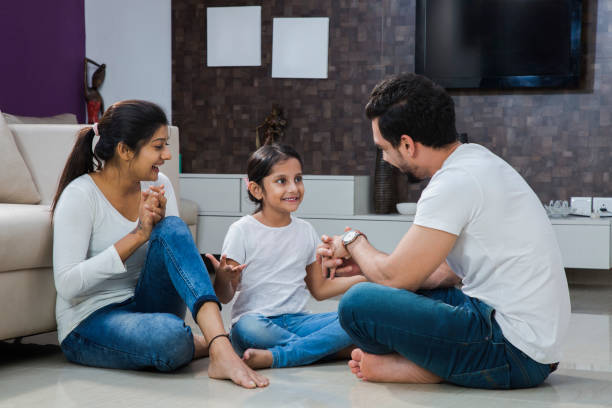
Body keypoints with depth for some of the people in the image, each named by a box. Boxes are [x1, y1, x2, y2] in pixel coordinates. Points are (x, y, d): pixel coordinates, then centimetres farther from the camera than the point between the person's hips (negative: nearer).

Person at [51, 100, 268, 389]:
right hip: (90, 322, -6)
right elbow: (67, 284, -22)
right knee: (169, 336, -40)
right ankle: (199, 345, -4)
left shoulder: (158, 186, 4)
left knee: (172, 228, -23)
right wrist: (137, 235, -24)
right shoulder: (80, 195, -14)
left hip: (144, 307, 6)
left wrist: (160, 225, -15)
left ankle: (221, 349, -31)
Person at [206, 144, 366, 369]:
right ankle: (329, 348, -23)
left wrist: (366, 277, 8)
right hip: (256, 319, -5)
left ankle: (275, 357, -28)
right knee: (249, 328, -40)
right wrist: (223, 278, -27)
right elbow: (225, 296, -3)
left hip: (295, 320, 5)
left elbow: (319, 288, 19)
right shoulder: (242, 231, -2)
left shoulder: (306, 231, 13)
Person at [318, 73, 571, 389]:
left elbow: (395, 276, -14)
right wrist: (363, 263, 15)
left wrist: (354, 243, 7)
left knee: (359, 303, -19)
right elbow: (449, 273, 18)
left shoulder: (455, 183, -18)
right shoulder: (476, 160, 13)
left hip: (513, 350, -10)